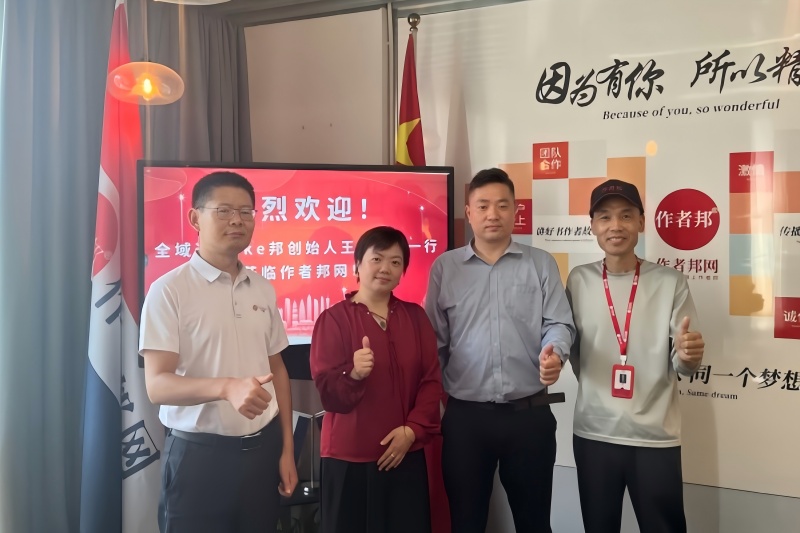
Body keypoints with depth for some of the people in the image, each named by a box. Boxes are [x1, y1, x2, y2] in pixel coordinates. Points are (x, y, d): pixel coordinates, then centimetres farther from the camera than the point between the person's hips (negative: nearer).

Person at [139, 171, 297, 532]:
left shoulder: (263, 290, 6)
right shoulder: (169, 290, -9)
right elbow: (157, 385, -15)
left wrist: (287, 448, 9)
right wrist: (227, 387, -31)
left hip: (262, 447, 5)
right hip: (198, 452, -4)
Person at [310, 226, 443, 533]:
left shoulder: (415, 317, 8)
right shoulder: (334, 318, -5)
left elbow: (432, 380, 4)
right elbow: (327, 392, -9)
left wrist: (412, 430, -8)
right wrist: (354, 374, -29)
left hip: (405, 454, 4)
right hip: (349, 457, -3)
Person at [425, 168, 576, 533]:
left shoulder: (541, 264, 5)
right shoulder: (444, 267, 5)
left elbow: (560, 323, -1)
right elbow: (434, 339, 5)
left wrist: (554, 353, -23)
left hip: (530, 413, 0)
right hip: (464, 415, 0)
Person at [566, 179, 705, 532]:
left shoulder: (670, 282, -5)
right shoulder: (579, 280, 1)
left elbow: (681, 366, -3)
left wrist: (688, 356, -22)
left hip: (656, 437, -2)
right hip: (593, 433, 2)